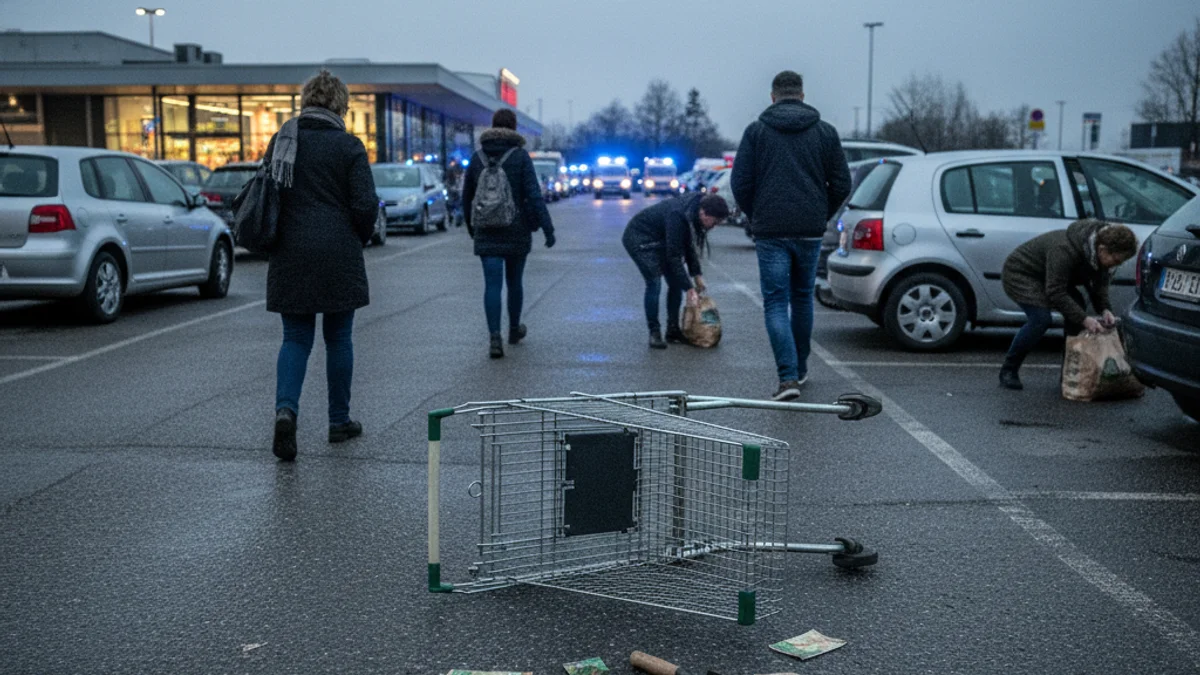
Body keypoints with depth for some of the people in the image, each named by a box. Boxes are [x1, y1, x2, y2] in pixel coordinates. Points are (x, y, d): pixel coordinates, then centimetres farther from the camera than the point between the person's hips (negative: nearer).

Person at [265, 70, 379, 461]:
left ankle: (286, 408, -15)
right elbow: (365, 205, -10)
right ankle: (339, 421, 18)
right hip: (338, 257, -3)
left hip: (289, 257, 3)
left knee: (296, 338, 8)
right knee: (338, 338, 10)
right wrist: (359, 240, 8)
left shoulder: (280, 141, 6)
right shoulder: (348, 146, -6)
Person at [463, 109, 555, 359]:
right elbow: (534, 194, -15)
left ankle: (494, 337, -16)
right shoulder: (520, 156, -6)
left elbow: (466, 196, 11)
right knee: (514, 281, 16)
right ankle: (514, 329, 34)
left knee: (492, 284, -3)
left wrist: (470, 226, 26)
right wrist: (547, 228, -15)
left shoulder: (478, 157, 3)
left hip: (487, 232, 1)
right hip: (517, 231, -1)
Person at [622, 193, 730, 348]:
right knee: (654, 284, -19)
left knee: (676, 282, 4)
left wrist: (696, 274, 1)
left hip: (659, 240, 9)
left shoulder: (693, 213, -9)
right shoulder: (678, 215, -35)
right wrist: (689, 287, -28)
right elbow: (674, 256, -32)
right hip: (639, 238, -9)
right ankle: (654, 333, -10)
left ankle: (673, 330, 12)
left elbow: (689, 246, 6)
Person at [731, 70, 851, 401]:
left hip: (770, 233, -2)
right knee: (802, 297, 18)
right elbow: (841, 184, 3)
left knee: (775, 302, 0)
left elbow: (740, 182, -3)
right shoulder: (825, 131, 5)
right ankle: (800, 369, 29)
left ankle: (788, 376, -13)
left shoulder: (756, 130, 0)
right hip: (810, 232, 2)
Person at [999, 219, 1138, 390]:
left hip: (1050, 277, 9)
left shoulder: (1100, 254, -12)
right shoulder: (1065, 250, -38)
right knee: (1041, 318, -26)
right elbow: (1055, 293, -36)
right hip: (1019, 273, -9)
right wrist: (1084, 319, -39)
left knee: (1077, 310, -8)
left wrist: (1105, 309, -18)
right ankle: (1008, 370, -13)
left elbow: (1099, 285, 1)